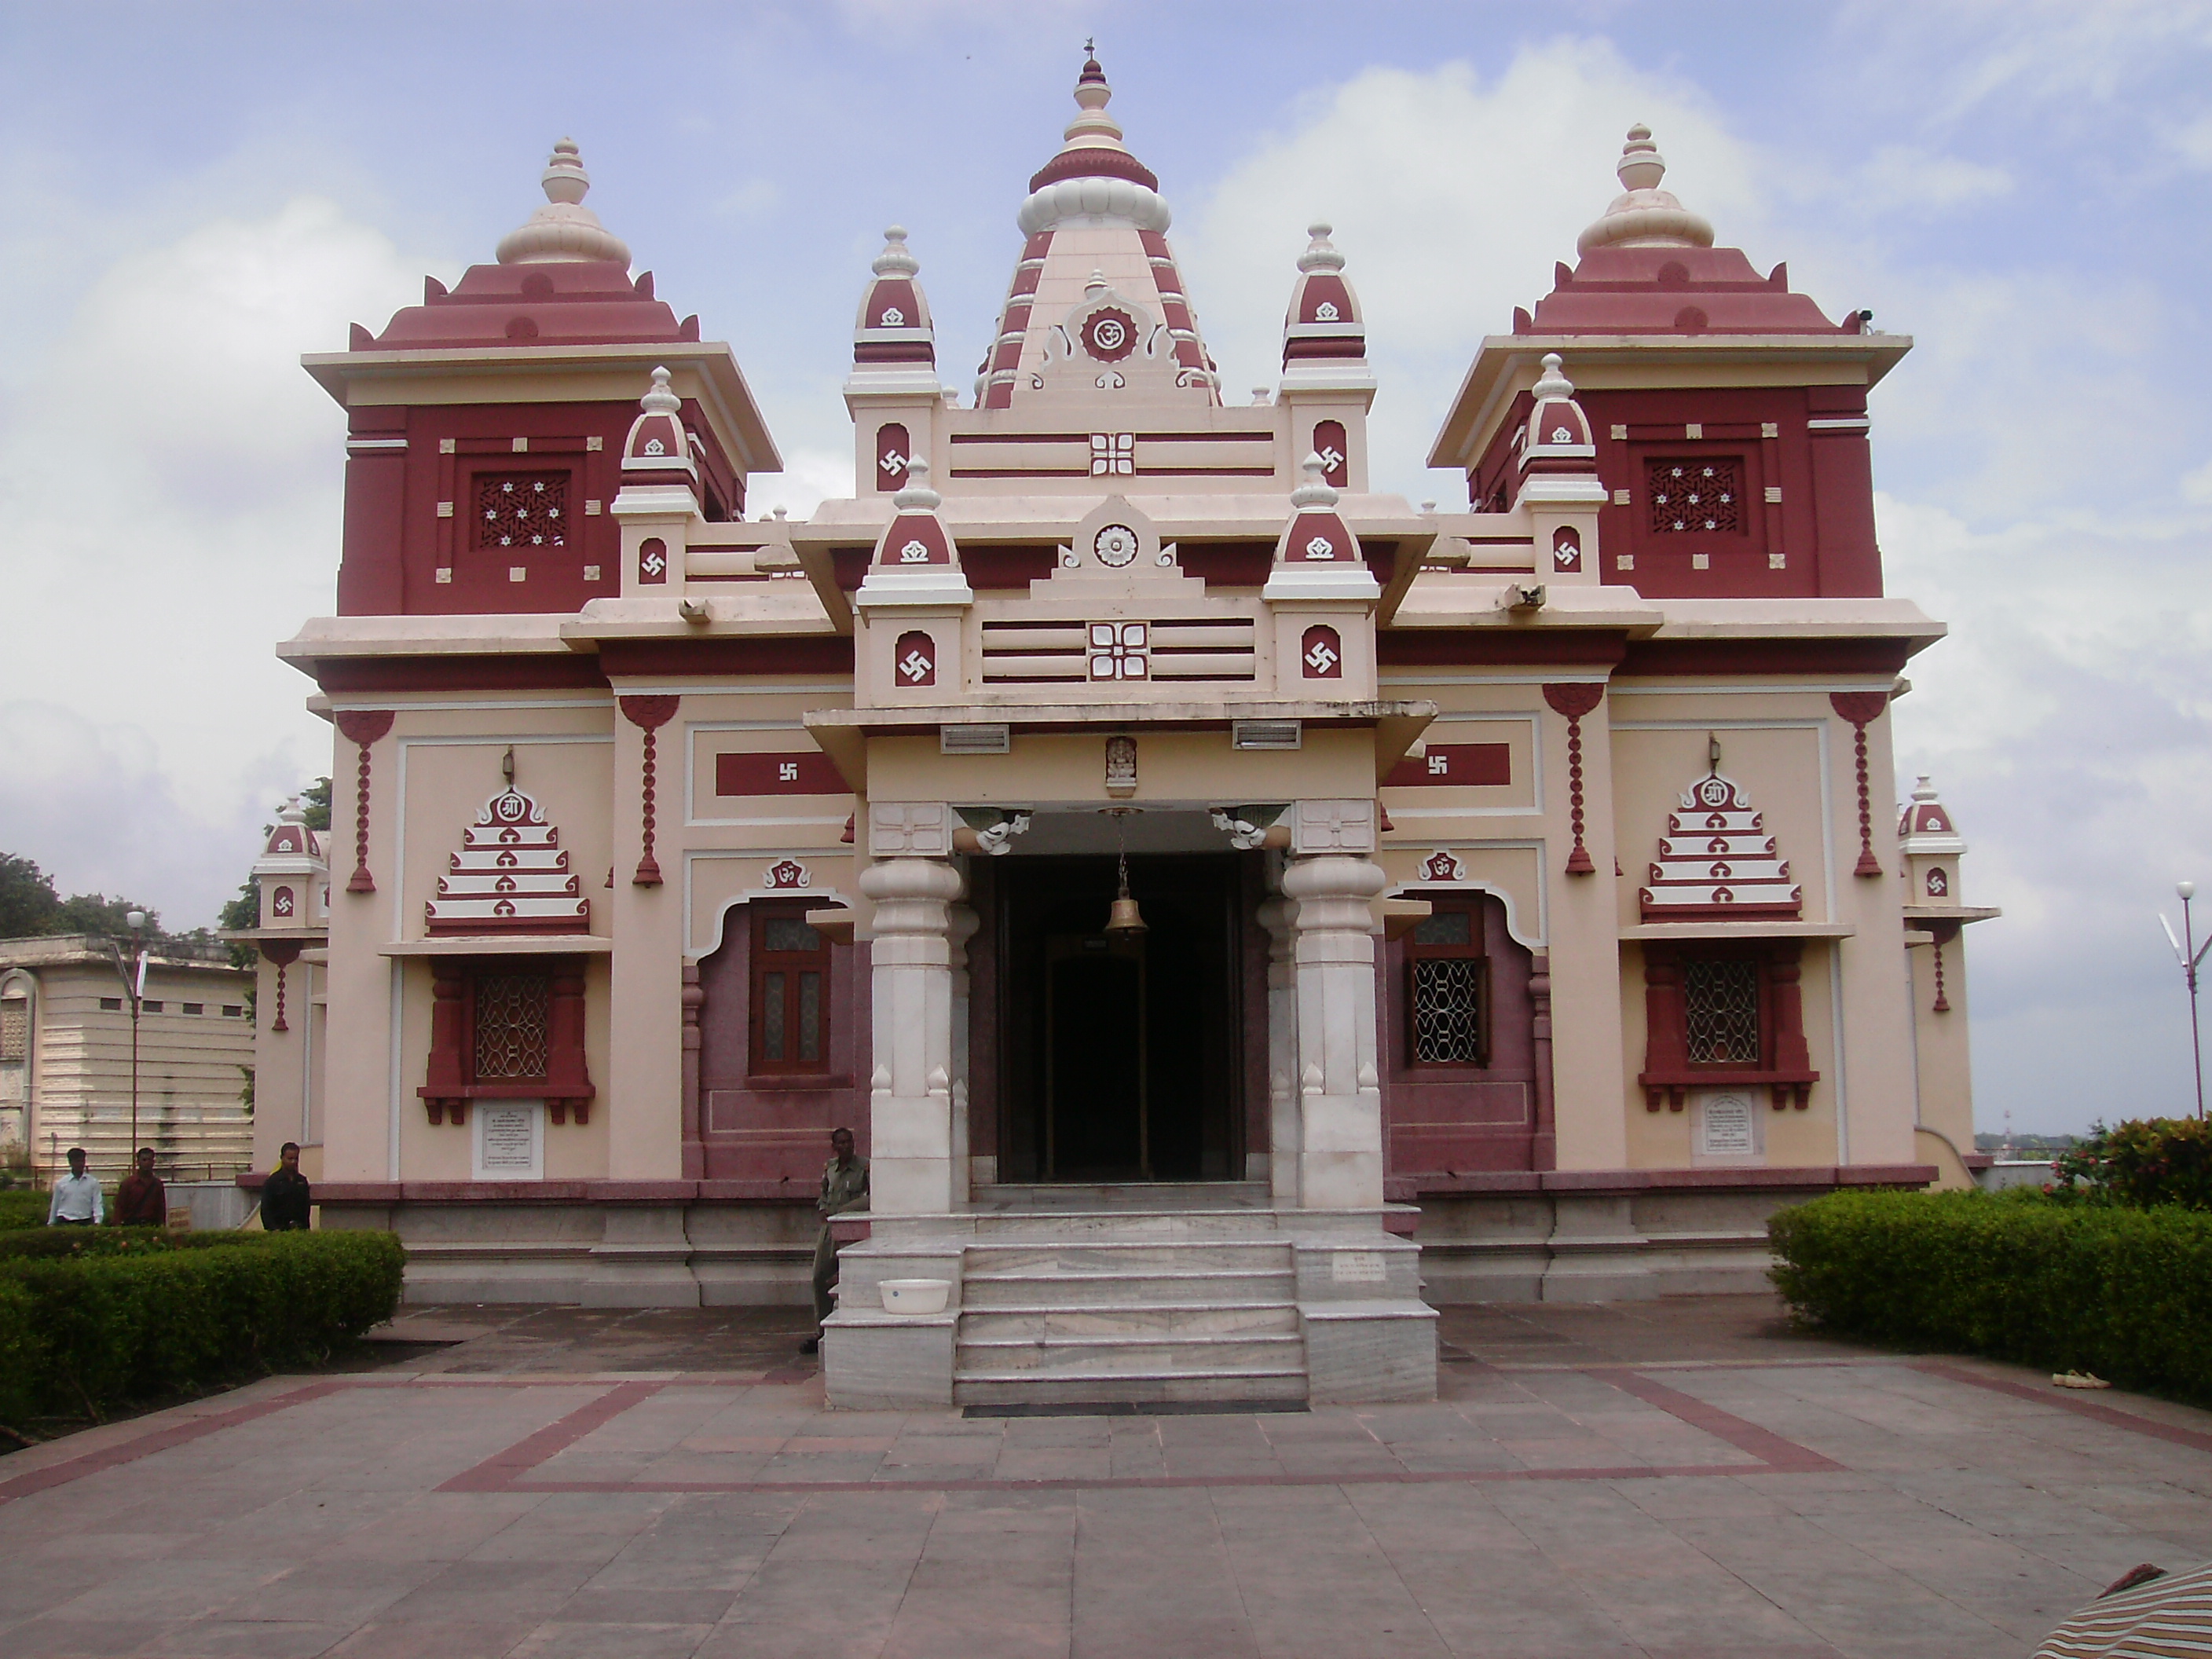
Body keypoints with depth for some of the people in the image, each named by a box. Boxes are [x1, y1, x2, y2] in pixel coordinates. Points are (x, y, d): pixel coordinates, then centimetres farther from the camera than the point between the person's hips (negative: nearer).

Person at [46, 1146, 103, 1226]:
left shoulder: (93, 1183, 5)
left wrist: (97, 1221, -16)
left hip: (85, 1222, 0)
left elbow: (97, 1204, -1)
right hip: (64, 1222, 0)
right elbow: (55, 1206, 12)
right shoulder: (61, 1183, 7)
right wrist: (51, 1224, 12)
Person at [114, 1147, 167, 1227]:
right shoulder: (128, 1182, 0)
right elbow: (119, 1207, 0)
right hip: (131, 1225, -2)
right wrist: (118, 1227, -8)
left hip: (152, 1226, 2)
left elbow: (162, 1208, 10)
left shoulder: (157, 1183, 8)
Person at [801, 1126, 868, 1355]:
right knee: (820, 1278, 4)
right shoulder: (829, 1167, 12)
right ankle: (820, 1333, 13)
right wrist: (822, 1208, 5)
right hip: (829, 1225, 5)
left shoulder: (864, 1166, -5)